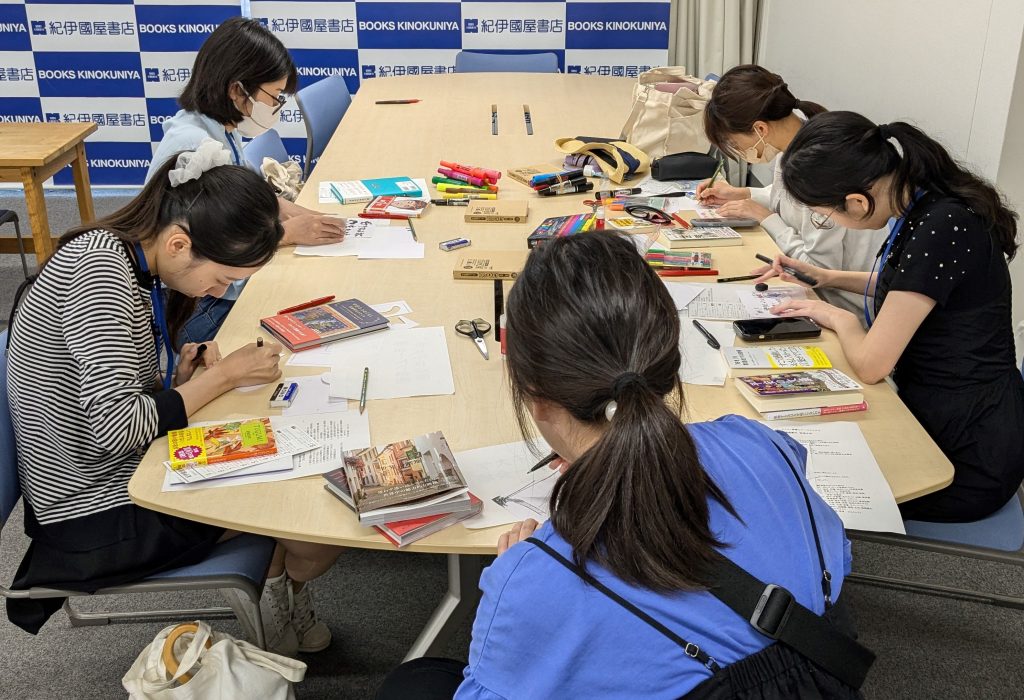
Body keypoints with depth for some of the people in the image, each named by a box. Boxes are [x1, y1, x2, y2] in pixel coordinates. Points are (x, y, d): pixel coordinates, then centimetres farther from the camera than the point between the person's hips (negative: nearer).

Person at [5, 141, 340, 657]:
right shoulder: (98, 267, -26)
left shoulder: (134, 260, 2)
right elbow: (115, 426, -30)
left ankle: (280, 600, 24)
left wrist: (180, 376, -7)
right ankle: (286, 591, 23)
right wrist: (222, 375, -18)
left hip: (124, 473, 9)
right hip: (98, 515, -9)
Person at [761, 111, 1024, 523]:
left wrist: (839, 318, -5)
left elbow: (871, 364, -25)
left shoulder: (941, 228, -28)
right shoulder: (925, 203, 0)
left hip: (969, 458, -8)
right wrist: (825, 278, 15)